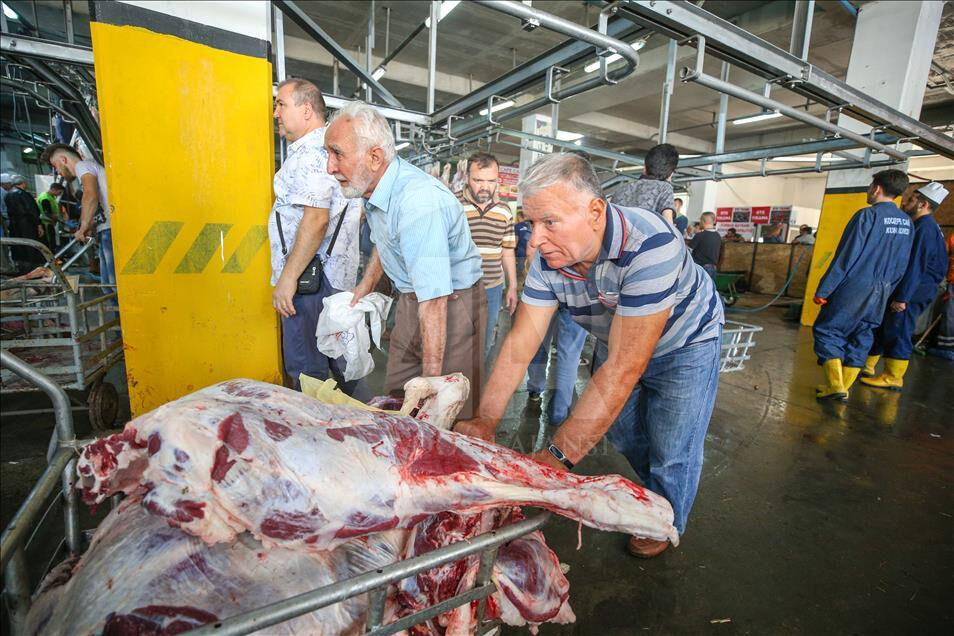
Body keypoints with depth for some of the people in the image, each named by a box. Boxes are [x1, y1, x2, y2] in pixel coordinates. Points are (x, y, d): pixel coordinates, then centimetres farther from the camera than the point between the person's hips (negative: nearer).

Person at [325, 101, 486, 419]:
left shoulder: (419, 202, -30)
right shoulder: (375, 187, 0)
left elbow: (434, 301, -33)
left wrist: (431, 378, -31)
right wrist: (365, 285, 23)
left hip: (452, 303, -8)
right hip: (410, 300, 9)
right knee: (397, 398, 16)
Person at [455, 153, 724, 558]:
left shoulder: (648, 247, -42)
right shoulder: (549, 257, -24)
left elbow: (624, 367, -43)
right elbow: (520, 343, -22)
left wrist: (557, 457, -44)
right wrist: (484, 422, -31)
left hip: (683, 343, -5)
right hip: (617, 342, 5)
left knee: (670, 449, 2)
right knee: (617, 427, 17)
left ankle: (666, 522, 34)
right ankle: (653, 490, 49)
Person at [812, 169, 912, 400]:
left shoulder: (868, 215, -12)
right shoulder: (906, 222, 10)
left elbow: (845, 257, -16)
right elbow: (901, 265, 13)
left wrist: (823, 290, -14)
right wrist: (886, 290, 20)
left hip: (854, 288, -7)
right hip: (881, 293, 7)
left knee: (826, 331, 1)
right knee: (860, 339, 11)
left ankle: (836, 386, -6)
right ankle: (843, 388, 16)